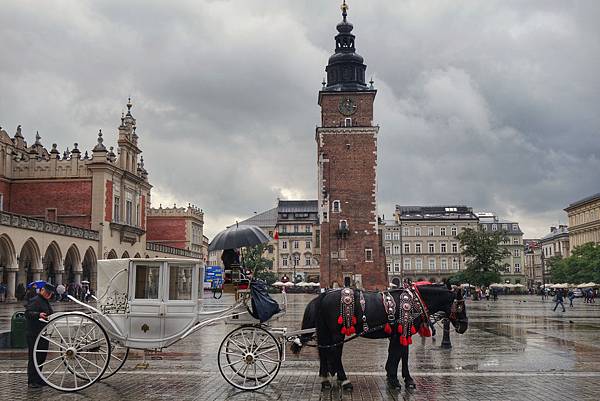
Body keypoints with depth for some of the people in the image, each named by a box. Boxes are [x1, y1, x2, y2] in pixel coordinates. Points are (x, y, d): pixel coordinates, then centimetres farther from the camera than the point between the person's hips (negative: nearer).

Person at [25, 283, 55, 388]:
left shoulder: (46, 302, 20)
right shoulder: (35, 301, -11)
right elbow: (27, 313, -24)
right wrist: (39, 314, -38)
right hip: (34, 334, -9)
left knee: (42, 357, 12)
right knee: (34, 358, -7)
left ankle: (38, 379, 20)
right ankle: (32, 381, -3)